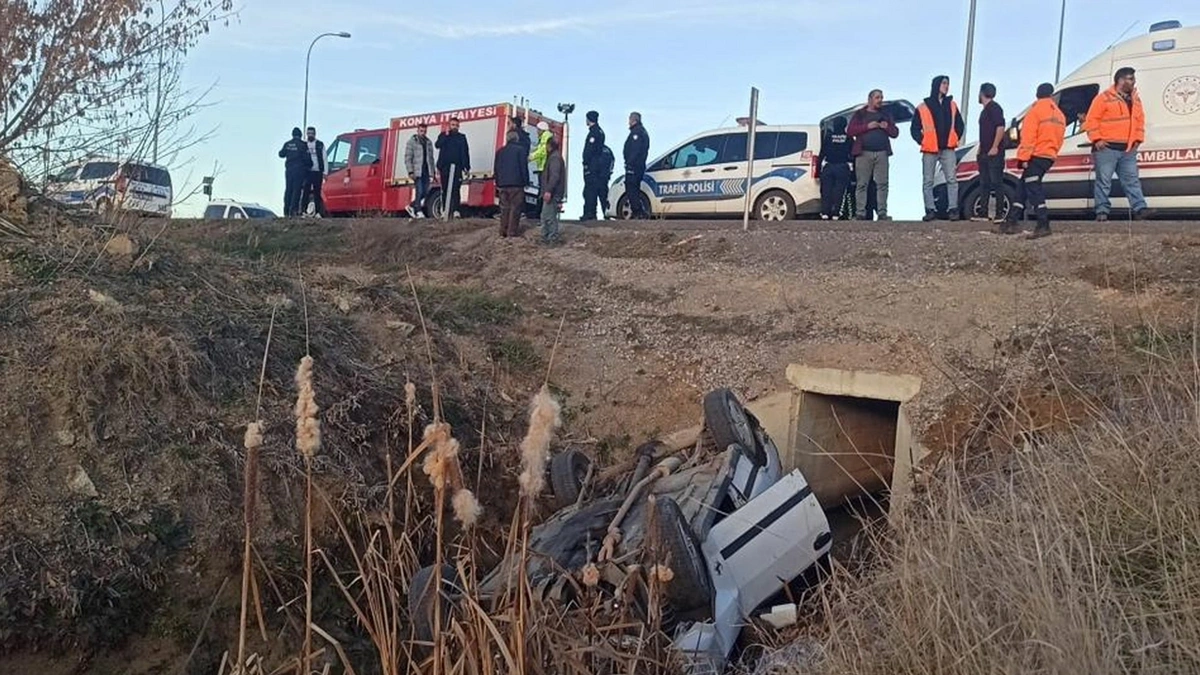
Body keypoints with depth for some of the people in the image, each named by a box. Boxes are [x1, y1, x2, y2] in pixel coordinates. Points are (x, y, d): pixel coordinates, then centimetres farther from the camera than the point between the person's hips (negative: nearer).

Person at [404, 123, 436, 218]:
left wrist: (432, 172, 13)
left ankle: (411, 206, 19)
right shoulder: (412, 142, 2)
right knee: (419, 191, -11)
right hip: (417, 171, -5)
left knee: (425, 192, 1)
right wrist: (410, 172, -13)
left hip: (426, 171, 5)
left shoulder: (428, 142, 18)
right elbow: (408, 158, -4)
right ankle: (418, 212, -6)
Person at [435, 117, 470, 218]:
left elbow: (465, 153, 9)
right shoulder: (443, 135, 14)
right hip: (444, 167, 1)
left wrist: (467, 167, 1)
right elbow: (437, 145, -5)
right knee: (445, 189, 2)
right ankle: (445, 210, 5)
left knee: (455, 189, -10)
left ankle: (455, 210, -16)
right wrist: (446, 135, -11)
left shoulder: (461, 137, 14)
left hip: (457, 167, -1)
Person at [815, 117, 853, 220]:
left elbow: (821, 154, 1)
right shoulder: (849, 138, 3)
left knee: (826, 190, 3)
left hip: (828, 168, 0)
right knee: (839, 192, 0)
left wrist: (818, 170, 3)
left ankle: (825, 213, -6)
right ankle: (835, 214, -6)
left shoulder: (828, 137, 2)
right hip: (843, 168, 0)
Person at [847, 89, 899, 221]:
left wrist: (887, 127, -1)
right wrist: (867, 126, -8)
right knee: (862, 184, -8)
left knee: (882, 184, -5)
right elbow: (850, 131, 1)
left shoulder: (885, 115, 22)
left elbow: (895, 132, 20)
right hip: (864, 153, -3)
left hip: (882, 153, 3)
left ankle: (882, 212, -5)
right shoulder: (860, 114, 13)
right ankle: (860, 212, -9)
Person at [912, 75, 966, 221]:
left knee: (952, 179, -7)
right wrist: (922, 141, -2)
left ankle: (953, 209, -6)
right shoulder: (923, 107, 5)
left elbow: (960, 125, 20)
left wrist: (955, 139, 9)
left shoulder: (951, 105, 14)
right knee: (928, 181, 0)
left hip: (948, 149, 2)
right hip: (930, 150, -1)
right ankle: (930, 210, 5)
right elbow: (915, 128, 7)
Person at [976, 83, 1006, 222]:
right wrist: (981, 149, 21)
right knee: (984, 183, 10)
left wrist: (994, 147, -22)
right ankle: (985, 212, 14)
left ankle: (996, 213, -13)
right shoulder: (985, 110, 21)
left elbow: (1001, 127, -18)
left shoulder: (994, 108, -8)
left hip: (994, 153, -10)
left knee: (995, 183, -11)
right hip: (985, 153, 10)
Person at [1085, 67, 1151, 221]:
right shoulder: (1104, 98, -4)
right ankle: (1102, 211, 0)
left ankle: (1140, 209, -1)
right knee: (1104, 181, -3)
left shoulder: (1135, 100, 17)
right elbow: (1092, 120, -7)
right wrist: (1097, 139, -14)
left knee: (1132, 180, 2)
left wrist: (1138, 139, 10)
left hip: (1128, 149, 6)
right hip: (1107, 148, -6)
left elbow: (1140, 120, 23)